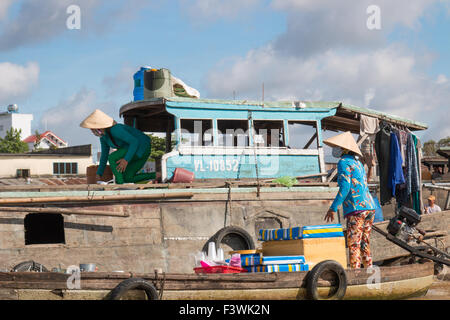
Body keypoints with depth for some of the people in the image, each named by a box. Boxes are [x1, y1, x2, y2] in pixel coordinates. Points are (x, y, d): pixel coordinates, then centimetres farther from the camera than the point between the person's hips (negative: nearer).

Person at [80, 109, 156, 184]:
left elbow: (135, 141, -33)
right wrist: (99, 174, 6)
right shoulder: (103, 136, 0)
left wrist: (126, 160, -41)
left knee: (112, 158, -20)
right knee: (128, 178, 6)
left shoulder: (115, 130, -29)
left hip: (142, 147, -10)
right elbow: (104, 156, 10)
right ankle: (157, 175, 8)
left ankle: (120, 184, -15)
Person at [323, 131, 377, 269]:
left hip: (357, 209, -9)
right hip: (370, 207, 9)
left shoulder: (344, 162, -6)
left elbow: (345, 187, -15)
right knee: (365, 244, 12)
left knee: (353, 245, -9)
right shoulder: (357, 162, 20)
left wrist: (333, 208, -14)